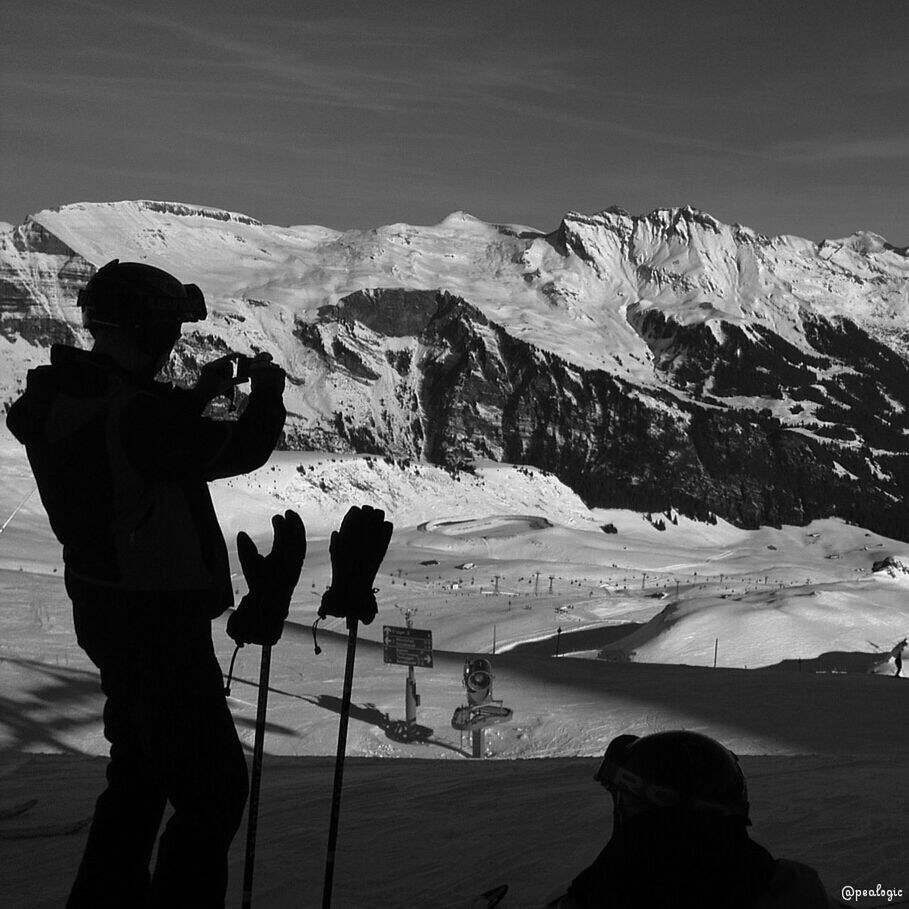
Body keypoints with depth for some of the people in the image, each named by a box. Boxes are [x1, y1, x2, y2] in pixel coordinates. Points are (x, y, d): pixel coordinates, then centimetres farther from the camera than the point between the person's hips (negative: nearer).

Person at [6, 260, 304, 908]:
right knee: (213, 787, 2)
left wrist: (200, 394, 16)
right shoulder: (132, 414, -28)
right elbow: (241, 451, -17)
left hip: (108, 612, 10)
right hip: (158, 624, -10)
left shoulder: (63, 399, 1)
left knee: (142, 769, 26)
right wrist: (268, 390, 0)